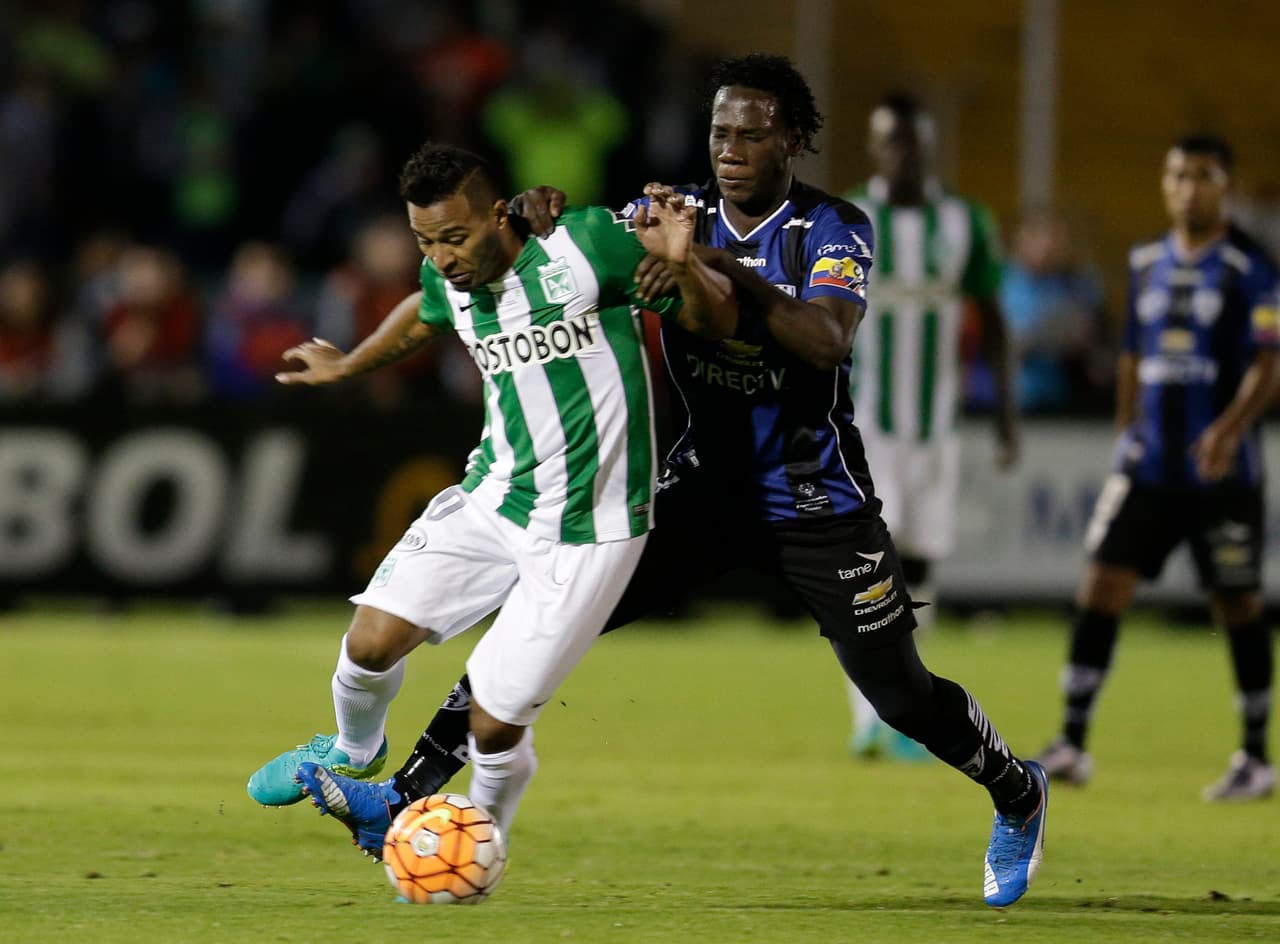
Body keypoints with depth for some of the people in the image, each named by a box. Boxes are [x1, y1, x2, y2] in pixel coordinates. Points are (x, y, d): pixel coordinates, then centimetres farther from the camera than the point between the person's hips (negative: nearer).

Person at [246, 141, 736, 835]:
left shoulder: (588, 244, -17)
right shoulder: (449, 279, 0)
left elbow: (716, 322, -9)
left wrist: (682, 268, -28)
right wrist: (348, 366, 37)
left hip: (587, 533, -5)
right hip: (493, 500, 5)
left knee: (495, 726, -8)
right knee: (371, 641, -7)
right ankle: (353, 751, 28)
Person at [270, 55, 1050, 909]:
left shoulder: (835, 230, -13)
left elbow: (827, 342, -30)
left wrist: (727, 270, -42)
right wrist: (546, 221, -27)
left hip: (817, 506, -3)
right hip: (706, 483, 3)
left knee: (902, 695, 1)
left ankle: (1018, 795, 33)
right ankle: (403, 801, -13)